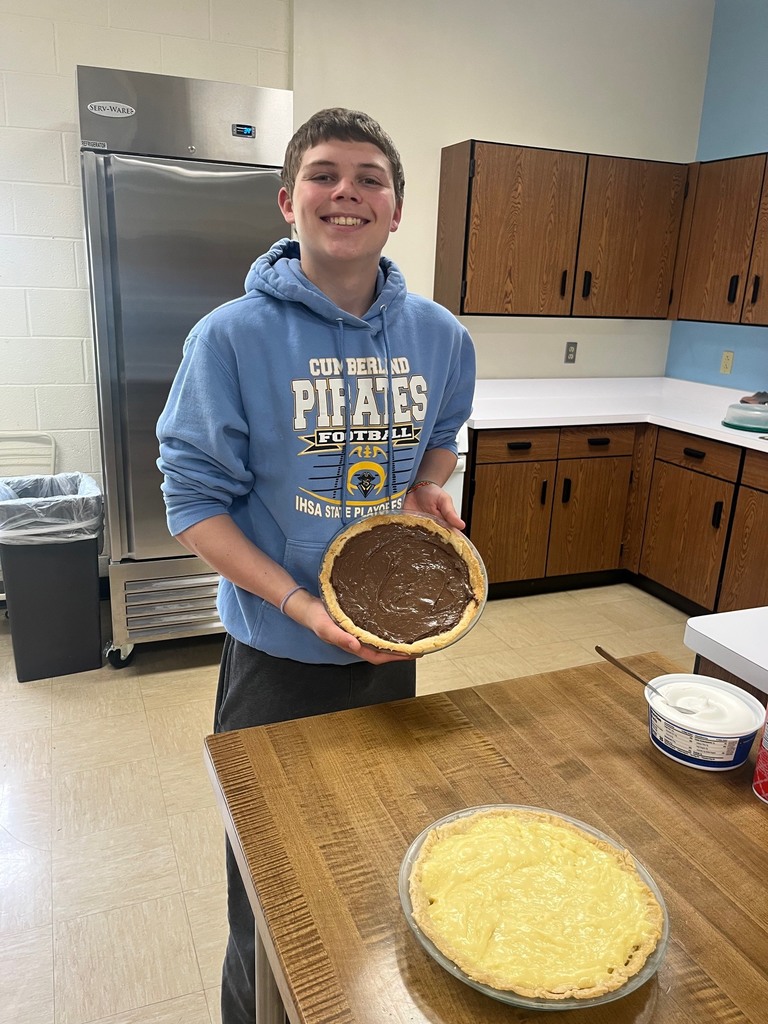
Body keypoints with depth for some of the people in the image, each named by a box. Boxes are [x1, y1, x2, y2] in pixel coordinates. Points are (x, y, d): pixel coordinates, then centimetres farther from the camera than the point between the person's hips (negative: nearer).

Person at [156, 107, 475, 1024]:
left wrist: (428, 487, -9)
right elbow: (194, 500, -14)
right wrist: (303, 605, -24)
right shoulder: (232, 338, -16)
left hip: (392, 642, 5)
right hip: (277, 651, -4)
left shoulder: (440, 336, -3)